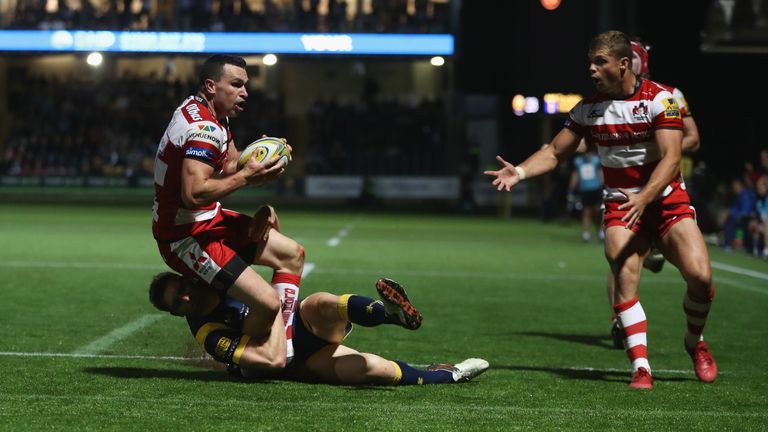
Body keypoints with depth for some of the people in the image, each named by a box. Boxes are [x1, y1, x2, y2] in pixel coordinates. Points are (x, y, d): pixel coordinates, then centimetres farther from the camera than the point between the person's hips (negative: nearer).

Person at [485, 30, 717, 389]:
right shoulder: (588, 108, 2)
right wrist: (519, 172, -9)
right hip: (619, 205, 2)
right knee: (624, 279, -21)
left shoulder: (660, 99, -11)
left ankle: (695, 343, 12)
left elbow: (671, 159, -20)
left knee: (699, 276, -17)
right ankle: (641, 366, -18)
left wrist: (644, 198, -36)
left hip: (666, 201, -2)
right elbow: (555, 152, 9)